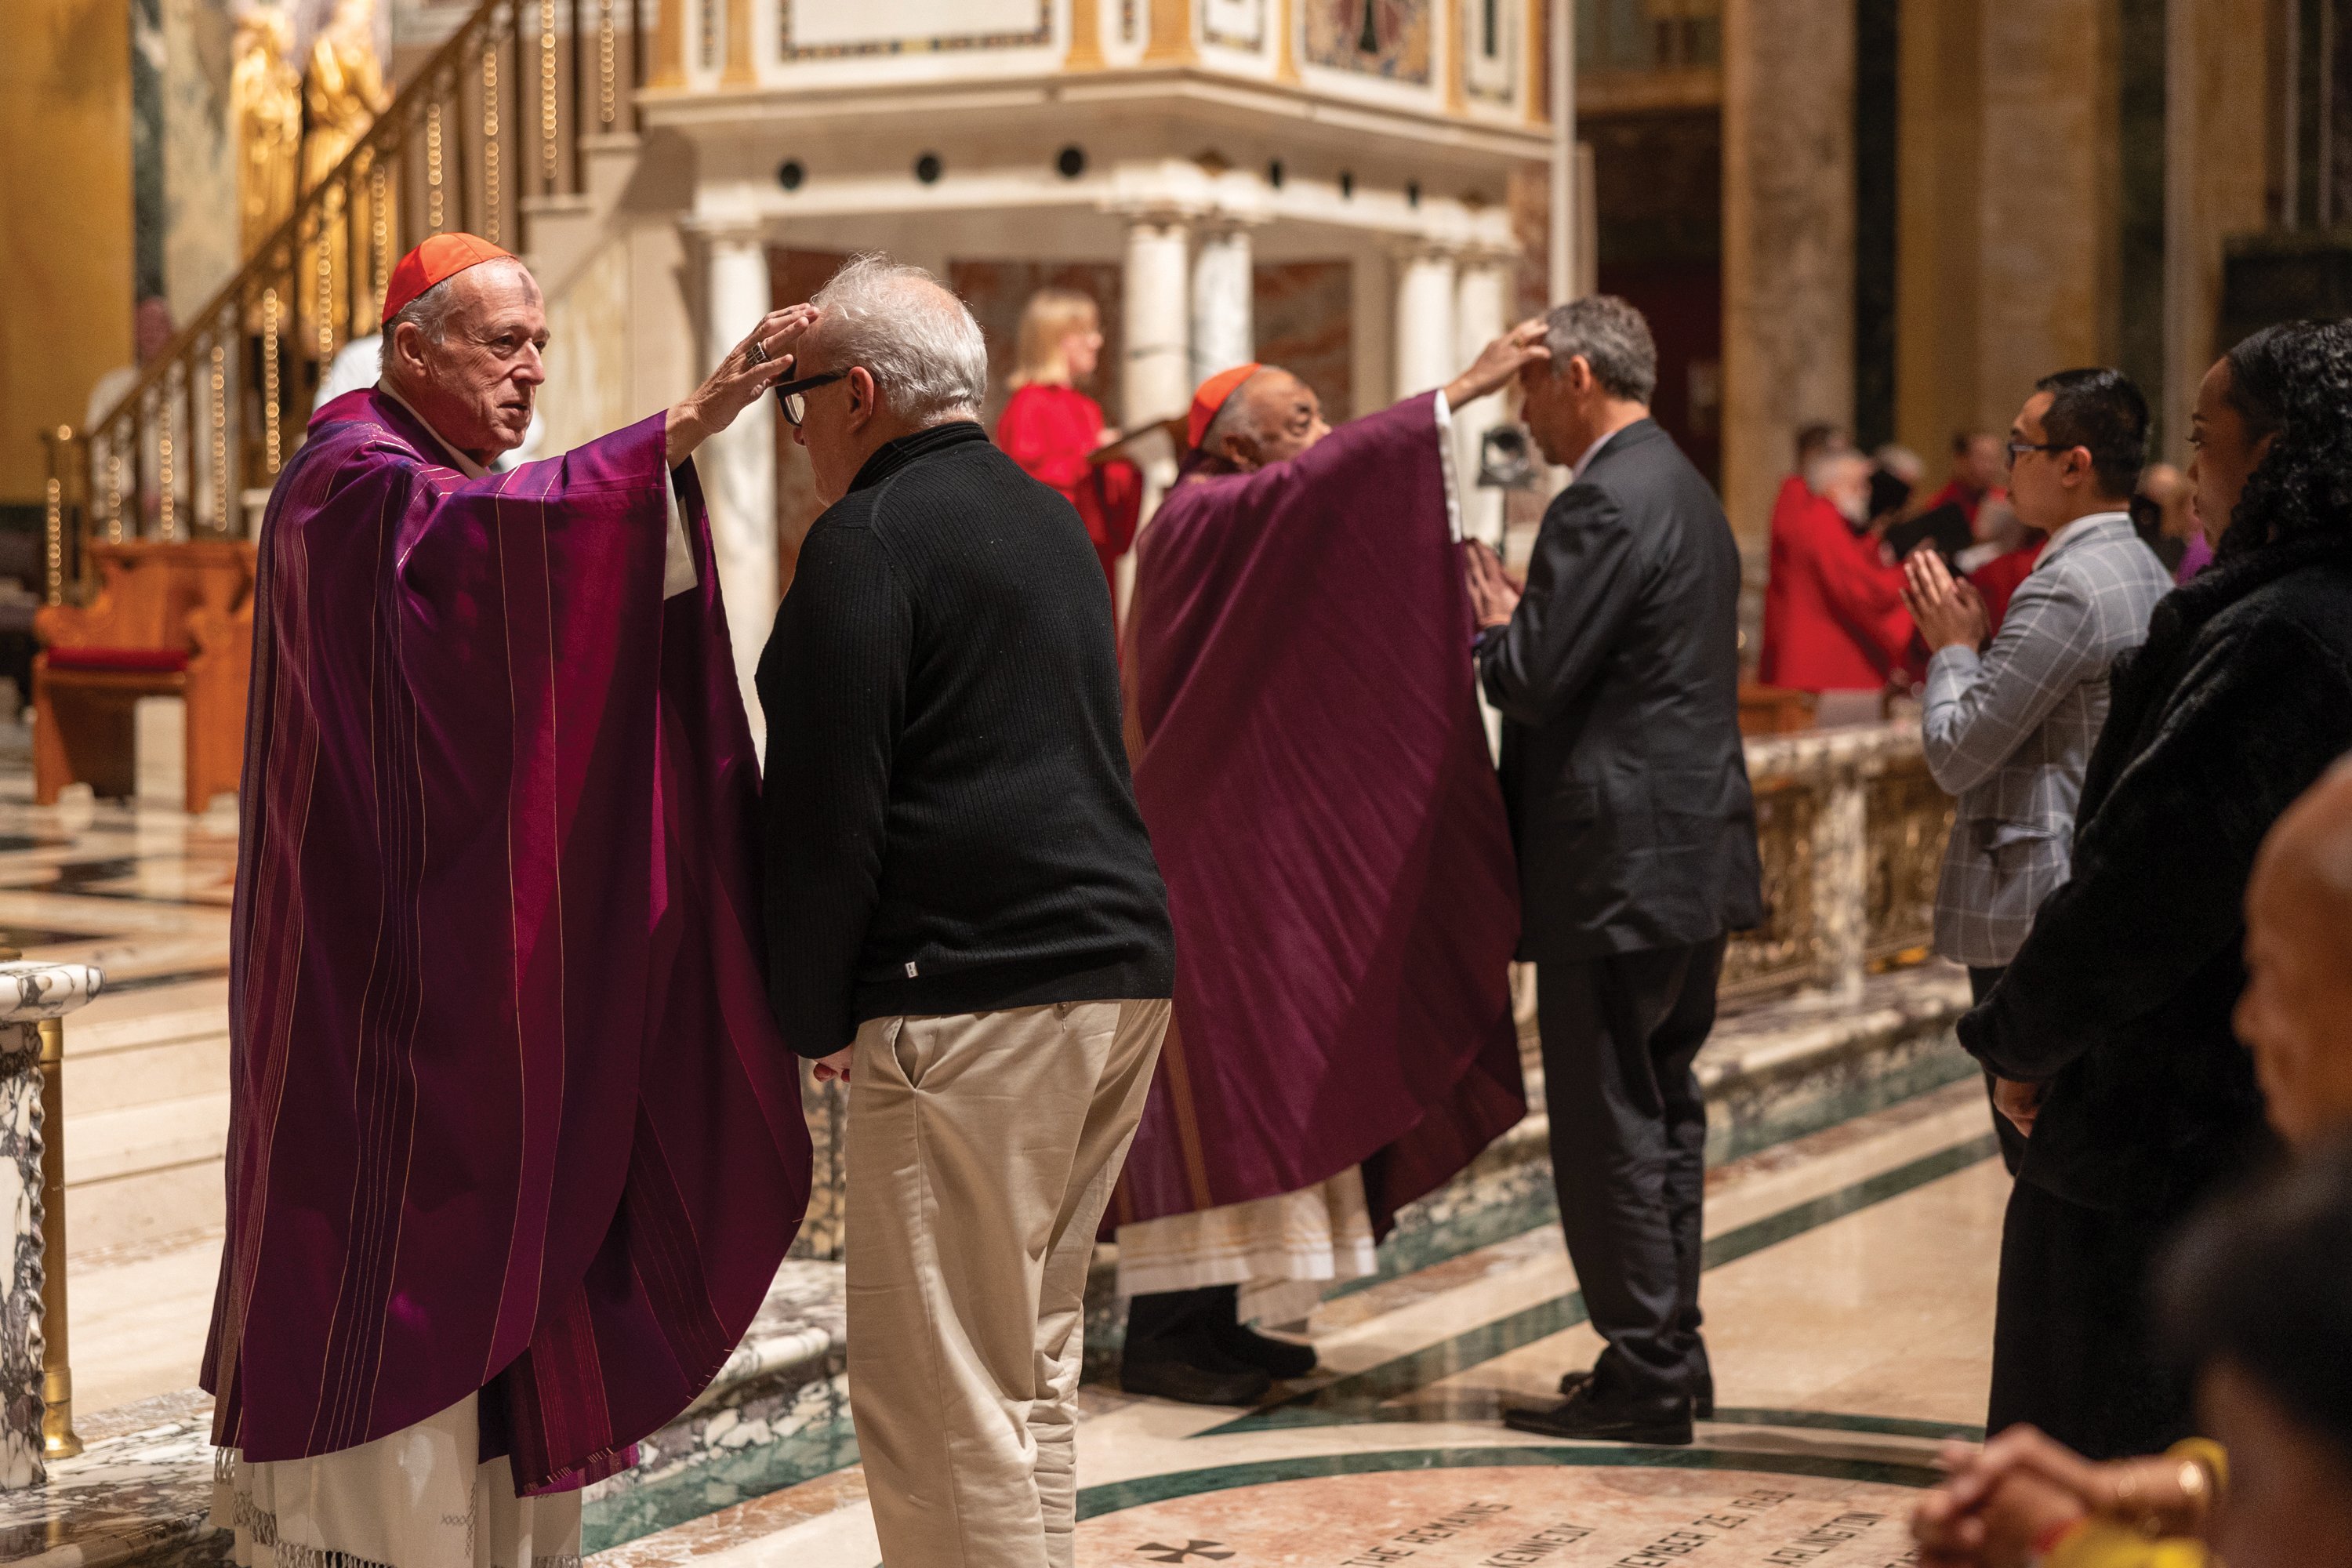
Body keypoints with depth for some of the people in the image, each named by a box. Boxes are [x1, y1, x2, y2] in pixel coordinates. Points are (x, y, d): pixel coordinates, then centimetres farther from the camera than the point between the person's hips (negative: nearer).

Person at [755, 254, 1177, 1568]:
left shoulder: (870, 539, -8)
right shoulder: (1054, 520, 19)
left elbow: (826, 806, -12)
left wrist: (813, 1014, -3)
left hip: (973, 1003, -9)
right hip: (1121, 966, 9)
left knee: (937, 1394, -6)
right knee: (1034, 1368, 17)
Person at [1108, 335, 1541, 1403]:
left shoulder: (1268, 540, 16)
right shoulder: (1202, 522, -14)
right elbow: (1326, 477, -31)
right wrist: (1462, 390, -30)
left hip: (1256, 843, 10)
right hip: (1205, 841, -10)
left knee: (1254, 1082, 11)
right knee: (1208, 1081, -7)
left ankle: (1207, 1317, 17)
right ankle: (1159, 1336, -1)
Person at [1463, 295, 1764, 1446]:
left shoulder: (1607, 503, -16)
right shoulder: (1684, 490, 16)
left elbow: (1534, 683, -19)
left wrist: (1494, 625, 1)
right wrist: (1523, 623, 14)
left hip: (1619, 863, -10)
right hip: (1695, 851, 10)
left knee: (1609, 1121, -3)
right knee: (1663, 1109, 16)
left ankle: (1642, 1375, 2)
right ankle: (1672, 1351, 23)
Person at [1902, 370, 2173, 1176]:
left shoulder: (2064, 587, -19)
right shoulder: (2146, 572, 12)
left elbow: (1955, 755, -18)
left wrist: (1953, 647, -3)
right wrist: (1980, 642, 10)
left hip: (2035, 917, -10)